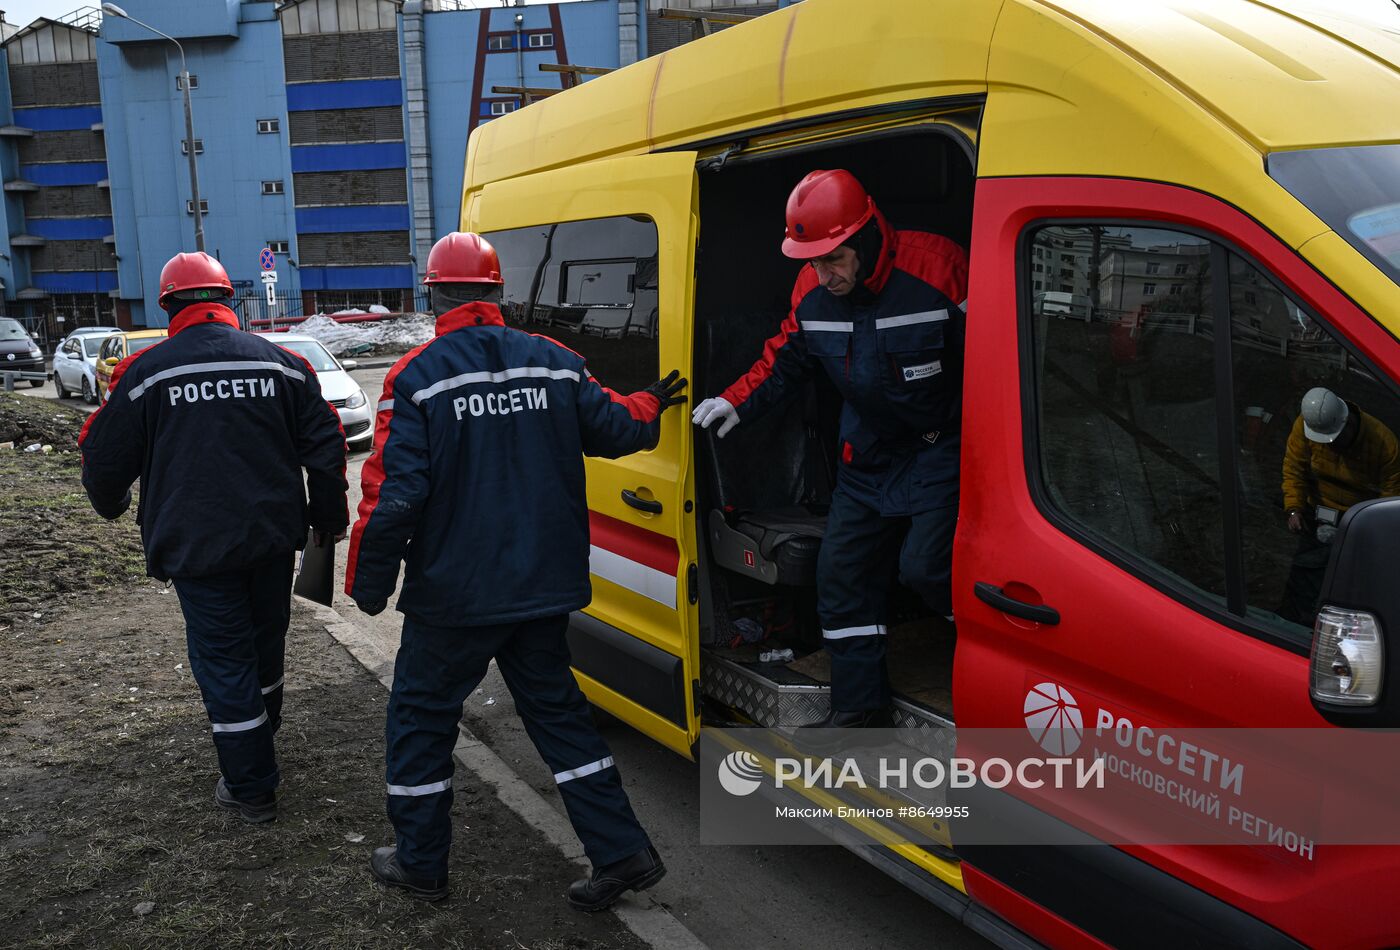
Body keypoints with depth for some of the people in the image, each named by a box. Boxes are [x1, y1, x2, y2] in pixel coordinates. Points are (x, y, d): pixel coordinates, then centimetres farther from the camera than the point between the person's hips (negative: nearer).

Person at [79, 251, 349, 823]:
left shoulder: (147, 371, -7)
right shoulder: (280, 362, 2)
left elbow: (105, 456, 1)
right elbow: (325, 446, 3)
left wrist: (110, 504, 23)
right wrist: (329, 519, 15)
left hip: (196, 545, -4)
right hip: (273, 538, 4)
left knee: (223, 660, 5)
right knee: (265, 644, 22)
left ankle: (251, 787, 10)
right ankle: (260, 744, 46)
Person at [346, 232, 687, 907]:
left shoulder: (417, 378, -13)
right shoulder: (554, 362, 0)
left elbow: (393, 494, -18)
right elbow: (613, 429, 10)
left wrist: (368, 585, -6)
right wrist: (651, 404, 32)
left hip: (453, 594, -4)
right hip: (545, 585, 5)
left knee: (420, 713, 15)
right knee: (555, 706, 18)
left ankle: (420, 863, 27)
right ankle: (623, 851, 19)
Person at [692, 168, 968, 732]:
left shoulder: (937, 268, -23)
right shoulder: (812, 290, -5)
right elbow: (785, 359, 11)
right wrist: (736, 403, -2)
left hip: (940, 448, -6)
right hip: (868, 454, 7)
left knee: (925, 566, -19)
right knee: (841, 570, 7)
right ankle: (858, 710, 22)